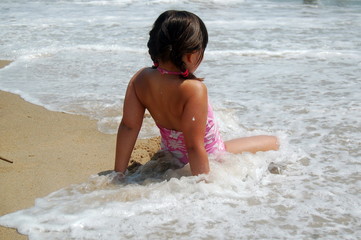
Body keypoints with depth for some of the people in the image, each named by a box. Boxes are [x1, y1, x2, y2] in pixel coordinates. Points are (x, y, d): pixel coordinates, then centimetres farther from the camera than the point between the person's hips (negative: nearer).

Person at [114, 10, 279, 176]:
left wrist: (119, 174, -4)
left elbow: (128, 126, -11)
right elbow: (194, 147, -35)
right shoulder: (194, 89, -36)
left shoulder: (140, 79, -17)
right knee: (273, 142, 11)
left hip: (170, 154, 7)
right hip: (209, 158, -6)